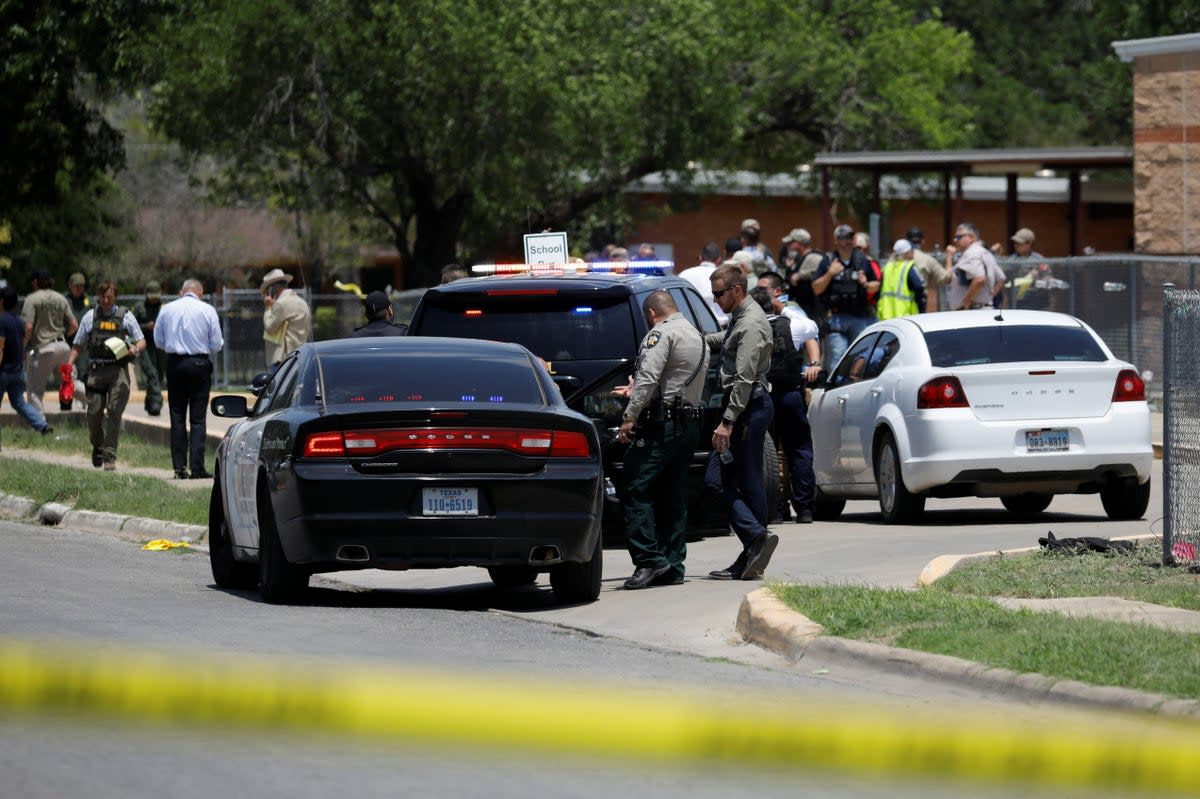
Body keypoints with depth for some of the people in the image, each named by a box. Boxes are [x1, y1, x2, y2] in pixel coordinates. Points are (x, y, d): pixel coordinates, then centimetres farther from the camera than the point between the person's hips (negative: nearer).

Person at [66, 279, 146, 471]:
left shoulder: (125, 316, 11)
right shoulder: (90, 317, 14)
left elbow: (142, 341, 13)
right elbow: (78, 346, 16)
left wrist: (135, 348, -9)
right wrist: (69, 366, 3)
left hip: (118, 370, -2)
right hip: (96, 370, 2)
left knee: (114, 412, -9)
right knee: (94, 412, -3)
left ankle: (109, 456, -7)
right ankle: (97, 447, 23)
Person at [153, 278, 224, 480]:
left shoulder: (167, 309, 3)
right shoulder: (208, 311, -4)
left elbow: (158, 341, 7)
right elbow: (216, 344, -2)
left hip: (174, 364, 2)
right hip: (199, 364, -2)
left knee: (177, 417, 7)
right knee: (198, 418, 0)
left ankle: (179, 466, 4)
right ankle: (197, 468, -6)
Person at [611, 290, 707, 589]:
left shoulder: (662, 333, -8)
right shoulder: (697, 337, 22)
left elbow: (648, 377, -20)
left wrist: (630, 416, -23)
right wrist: (636, 393, 38)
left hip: (662, 424, -10)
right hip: (690, 422, 10)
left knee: (635, 490, -10)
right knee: (673, 496, 11)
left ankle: (649, 560, -18)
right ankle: (672, 567, 9)